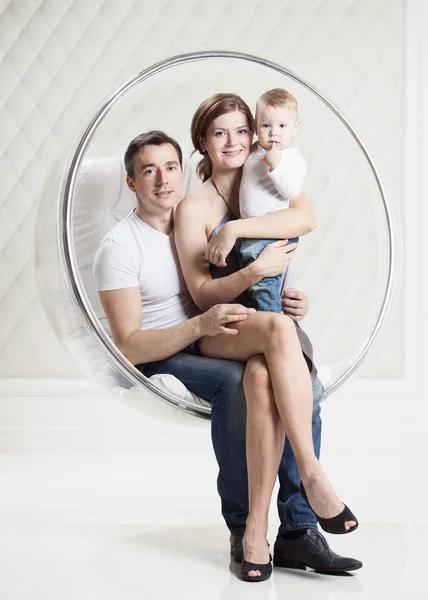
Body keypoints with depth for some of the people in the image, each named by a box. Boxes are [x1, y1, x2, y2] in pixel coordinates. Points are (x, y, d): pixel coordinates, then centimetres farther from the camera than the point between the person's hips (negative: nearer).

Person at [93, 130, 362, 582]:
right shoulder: (119, 247, -9)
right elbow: (129, 346, -17)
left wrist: (285, 304, -4)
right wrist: (201, 324, -31)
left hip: (207, 344, 6)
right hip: (154, 362, -6)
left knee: (306, 388, -17)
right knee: (236, 379, -36)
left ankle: (298, 531, -16)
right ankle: (242, 527, -25)